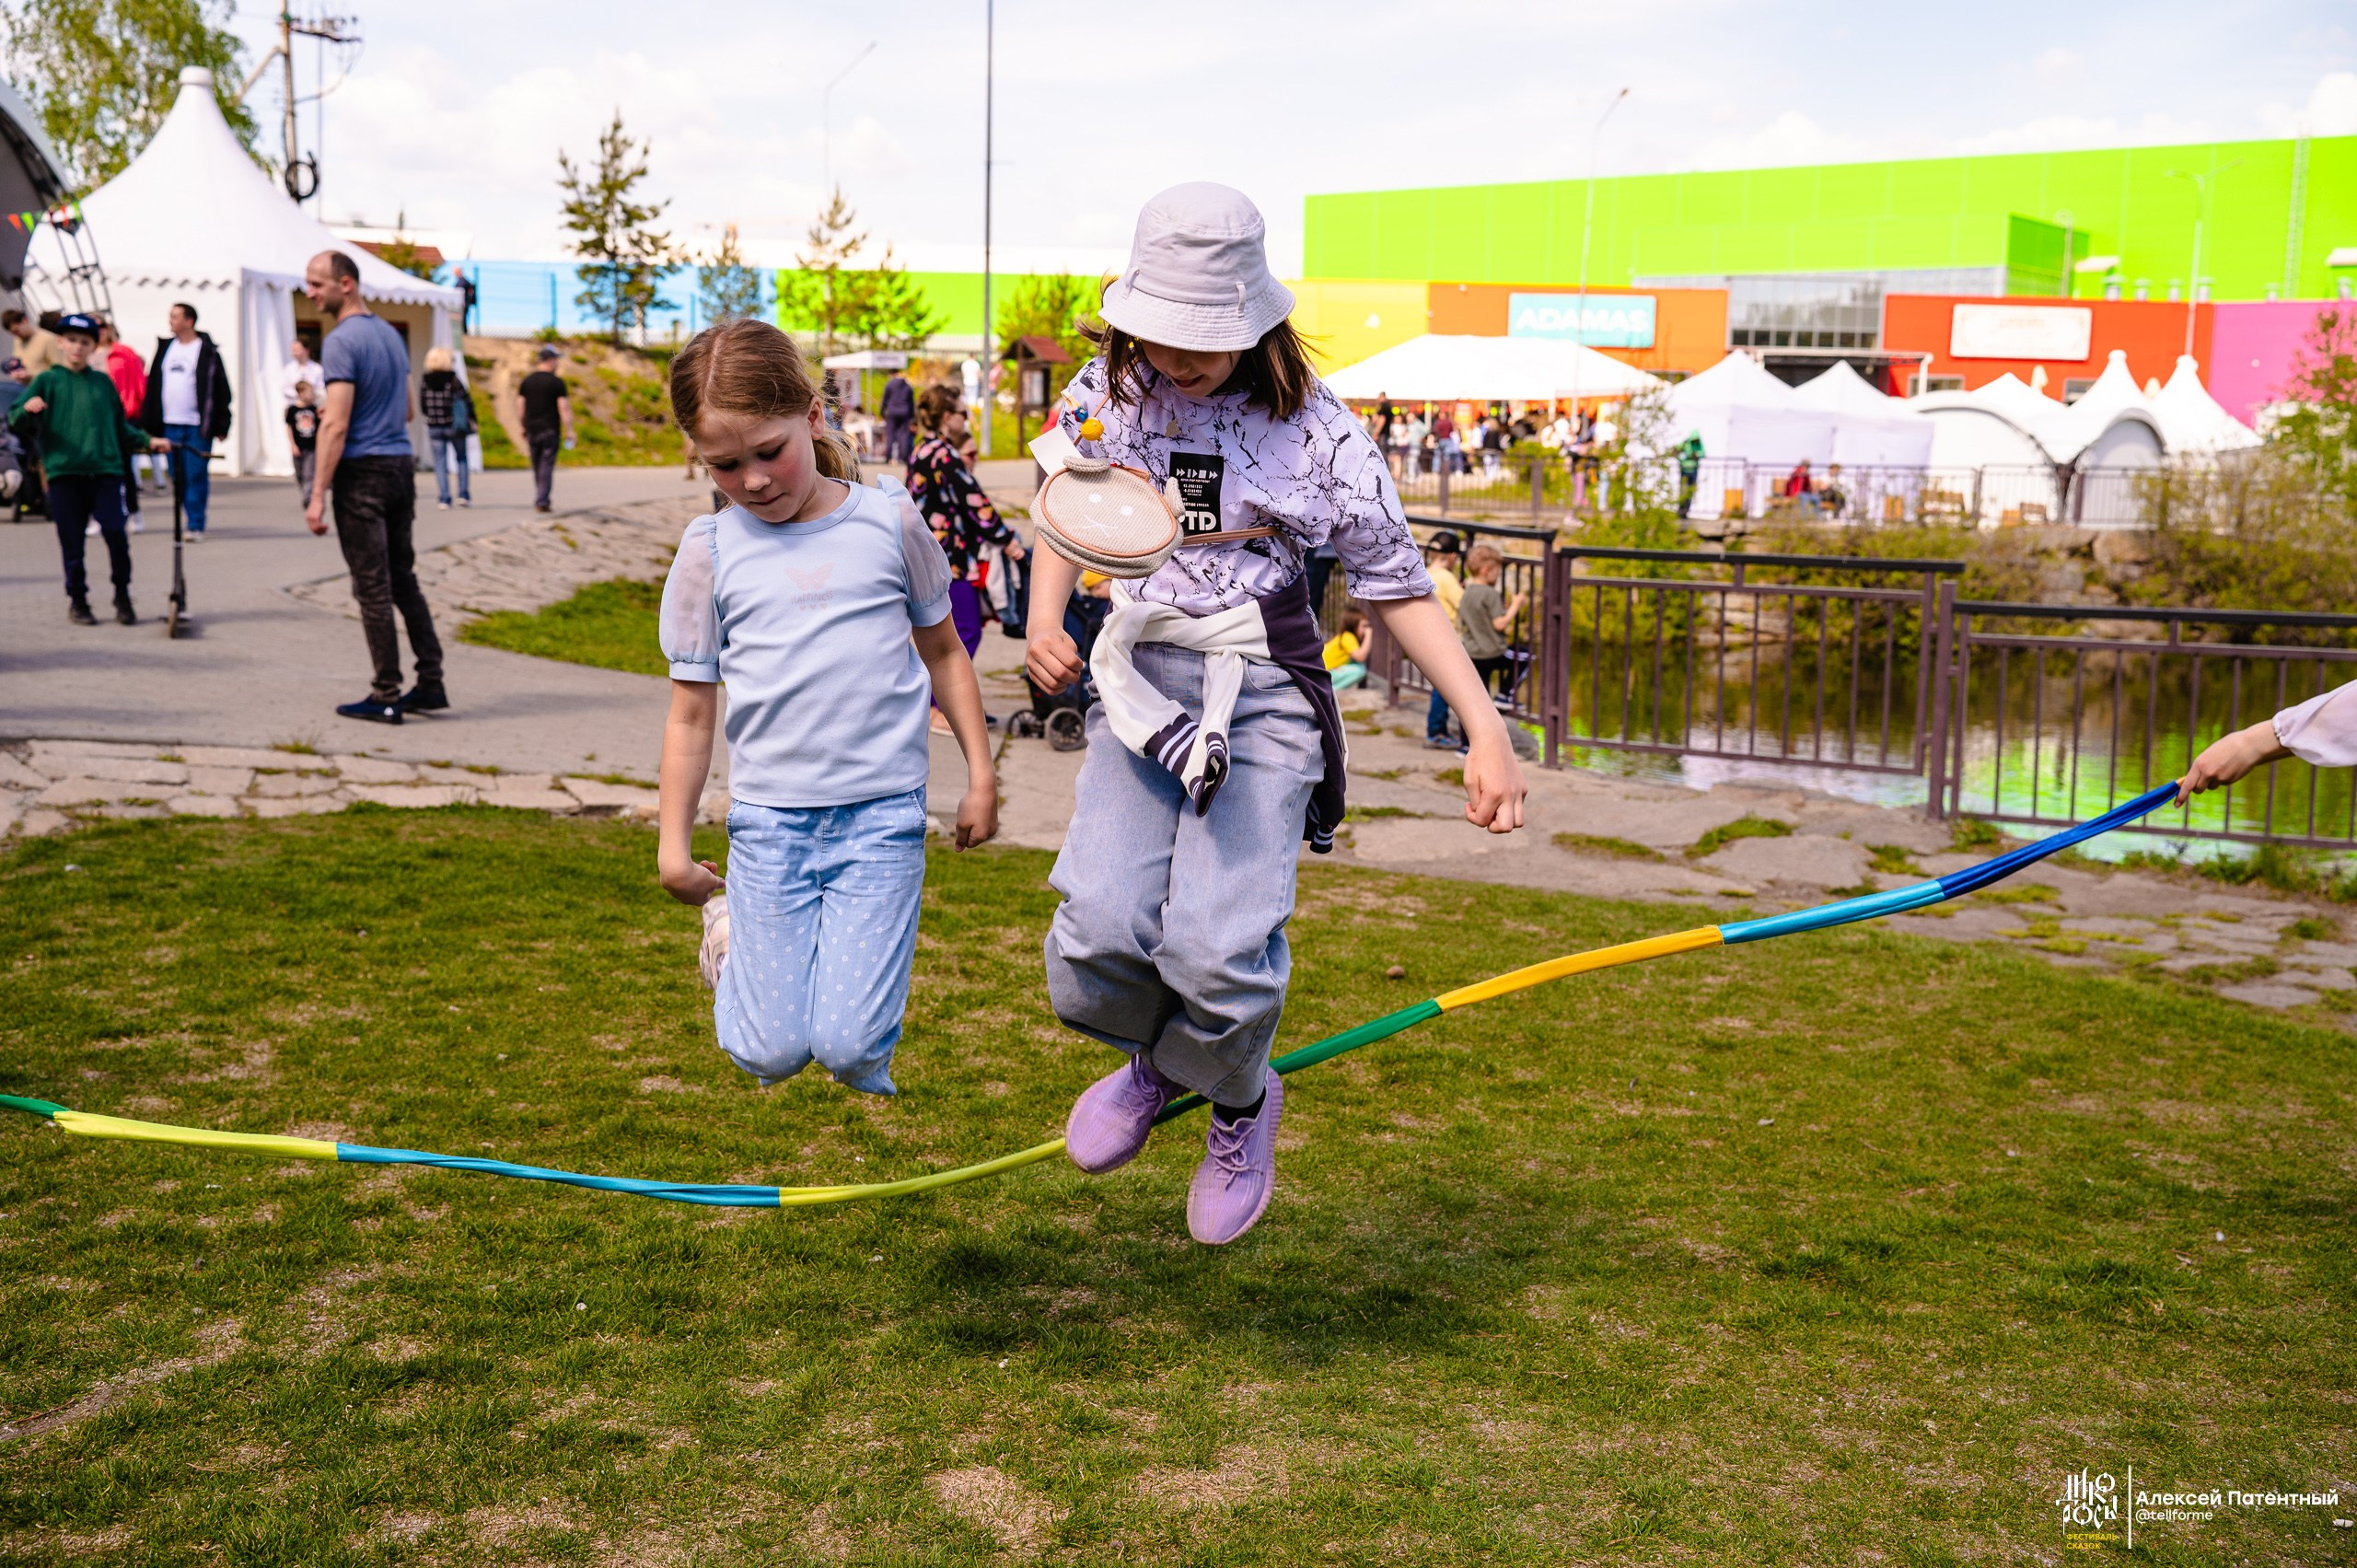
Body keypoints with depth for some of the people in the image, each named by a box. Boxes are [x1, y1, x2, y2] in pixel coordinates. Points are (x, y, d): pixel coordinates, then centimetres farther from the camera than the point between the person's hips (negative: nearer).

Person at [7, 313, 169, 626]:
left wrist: (147, 440, 16)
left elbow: (120, 425, 27)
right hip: (64, 473, -1)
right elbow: (17, 424, 1)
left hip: (106, 471, 1)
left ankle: (123, 597, 2)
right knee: (72, 542, 1)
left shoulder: (103, 382, 17)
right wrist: (27, 409, -20)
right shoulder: (47, 381, 8)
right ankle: (77, 602, 14)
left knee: (115, 533, -13)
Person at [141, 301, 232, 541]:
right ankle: (184, 521, 16)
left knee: (196, 476, -6)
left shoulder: (207, 352, -2)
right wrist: (147, 422, 8)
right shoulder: (165, 348, 14)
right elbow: (153, 385, 13)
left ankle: (195, 525, -3)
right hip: (170, 425, 5)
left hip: (197, 426, -5)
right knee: (177, 477, 7)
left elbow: (221, 390, -4)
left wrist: (221, 426, -9)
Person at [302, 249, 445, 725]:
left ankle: (386, 697, 0)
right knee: (404, 579, 13)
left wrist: (318, 496, -17)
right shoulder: (391, 334, 13)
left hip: (363, 472, -8)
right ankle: (431, 684, 12)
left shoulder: (342, 342, -13)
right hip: (402, 464, 8)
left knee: (373, 588, -3)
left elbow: (336, 425, -18)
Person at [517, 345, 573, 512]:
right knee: (547, 466, -4)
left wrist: (524, 429, 15)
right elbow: (564, 408, -10)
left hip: (532, 429, 5)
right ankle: (541, 501, -10)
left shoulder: (526, 381, 8)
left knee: (537, 466, 14)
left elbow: (520, 406, 8)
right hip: (550, 430, -5)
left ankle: (541, 499, 20)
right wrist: (569, 430, -8)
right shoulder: (557, 382, -6)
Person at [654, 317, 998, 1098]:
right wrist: (673, 844, 9)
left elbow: (941, 651, 14)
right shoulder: (710, 552, 1)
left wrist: (980, 776, 12)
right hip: (768, 820, 1)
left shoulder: (889, 522, 1)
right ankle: (733, 934, 33)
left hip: (882, 814, -1)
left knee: (849, 1048, -9)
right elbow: (691, 711, 8)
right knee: (770, 1053, 3)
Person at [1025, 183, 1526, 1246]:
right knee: (1099, 930, -16)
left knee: (1218, 947, -18)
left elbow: (1397, 587, -1)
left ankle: (1240, 1103, 18)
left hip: (1262, 699, -3)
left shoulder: (1312, 429, -7)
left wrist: (1485, 726, -8)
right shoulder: (1103, 398, 3)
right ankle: (1155, 1055, 22)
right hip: (1137, 687, 3)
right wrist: (1044, 621, 1)